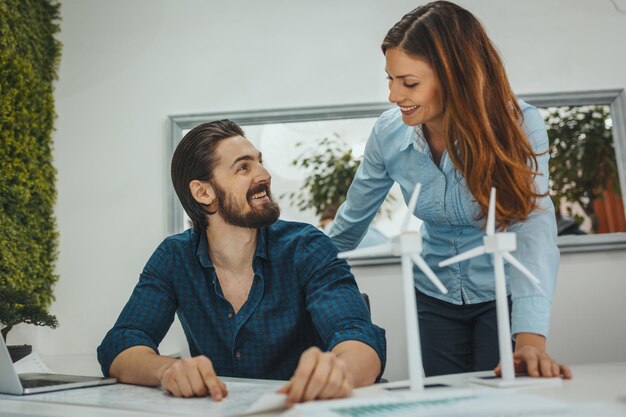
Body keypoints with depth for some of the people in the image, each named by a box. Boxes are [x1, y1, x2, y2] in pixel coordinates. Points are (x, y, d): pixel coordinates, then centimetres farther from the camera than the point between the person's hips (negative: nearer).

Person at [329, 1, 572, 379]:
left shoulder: (519, 125, -24)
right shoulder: (389, 133, -14)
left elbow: (533, 225, -35)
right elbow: (351, 222, -1)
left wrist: (531, 340, -46)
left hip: (503, 295, -2)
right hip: (435, 298, 3)